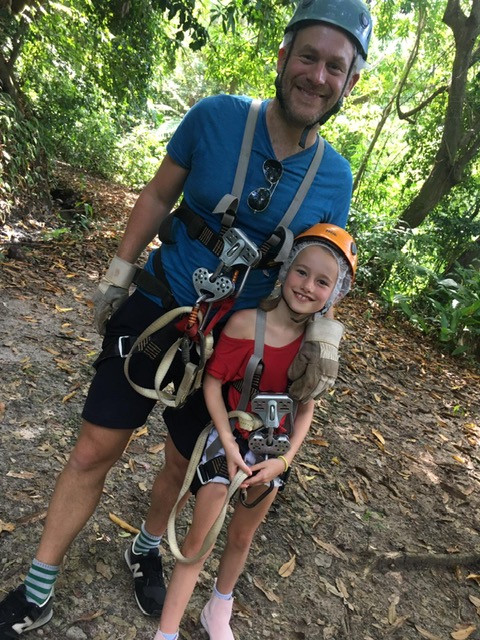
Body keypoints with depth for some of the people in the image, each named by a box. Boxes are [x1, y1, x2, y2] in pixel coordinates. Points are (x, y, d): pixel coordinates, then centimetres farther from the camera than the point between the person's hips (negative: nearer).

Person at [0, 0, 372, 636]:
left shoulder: (335, 177, -5)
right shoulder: (214, 116, -11)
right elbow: (158, 196, 0)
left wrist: (322, 333, -11)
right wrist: (118, 273, 2)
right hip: (156, 306, -1)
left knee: (182, 464, 15)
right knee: (94, 452, 4)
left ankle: (146, 551, 47)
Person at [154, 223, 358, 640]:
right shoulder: (245, 322, -24)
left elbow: (306, 407, -3)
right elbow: (212, 384, -16)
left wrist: (285, 458, -10)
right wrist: (230, 447, -17)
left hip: (273, 447, 4)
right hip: (229, 437, -4)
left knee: (242, 537, 23)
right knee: (199, 542, 4)